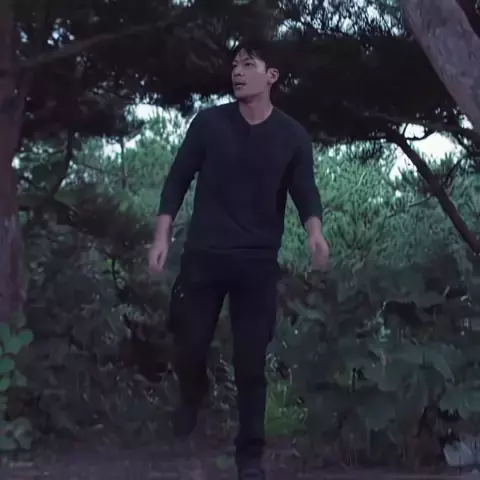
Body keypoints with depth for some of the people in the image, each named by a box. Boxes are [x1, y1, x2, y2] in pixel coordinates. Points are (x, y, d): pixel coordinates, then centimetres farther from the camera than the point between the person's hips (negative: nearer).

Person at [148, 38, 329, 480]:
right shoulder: (208, 122, 0)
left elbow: (305, 192, 1)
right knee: (189, 346, 5)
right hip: (203, 255, 1)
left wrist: (315, 232, -20)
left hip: (258, 263, 0)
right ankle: (193, 396, 40)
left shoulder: (293, 137, 1)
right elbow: (178, 180, 5)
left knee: (251, 362, 1)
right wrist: (162, 236, -2)